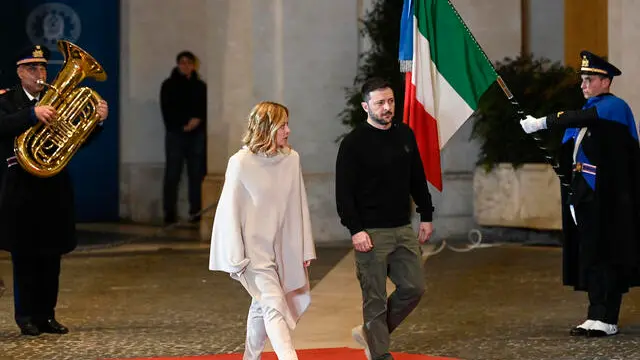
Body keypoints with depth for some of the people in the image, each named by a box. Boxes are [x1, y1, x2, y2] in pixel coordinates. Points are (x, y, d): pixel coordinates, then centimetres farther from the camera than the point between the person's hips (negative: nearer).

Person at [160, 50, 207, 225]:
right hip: (176, 134, -2)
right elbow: (167, 111, 0)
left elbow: (206, 110, 9)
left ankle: (196, 212, 1)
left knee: (197, 174, -2)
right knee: (172, 174, -4)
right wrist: (183, 125, -11)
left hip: (197, 134, 2)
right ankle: (169, 212, -2)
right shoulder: (169, 85, 7)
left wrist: (198, 120, -10)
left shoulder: (200, 86, 12)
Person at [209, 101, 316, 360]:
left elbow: (299, 206, 5)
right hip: (254, 249, -5)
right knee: (275, 306, -15)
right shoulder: (241, 162, -13)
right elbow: (230, 211, -8)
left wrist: (305, 249, 6)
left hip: (282, 249, 5)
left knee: (262, 306, 17)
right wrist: (236, 259, -9)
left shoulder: (291, 159, -1)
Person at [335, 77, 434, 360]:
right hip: (371, 233, -6)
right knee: (375, 298, -1)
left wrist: (426, 216, 14)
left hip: (403, 230, 6)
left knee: (414, 287, 6)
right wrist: (355, 230, -18)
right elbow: (344, 191, -11)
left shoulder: (405, 135, 9)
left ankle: (370, 333, 23)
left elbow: (418, 180, 17)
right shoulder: (354, 143, -9)